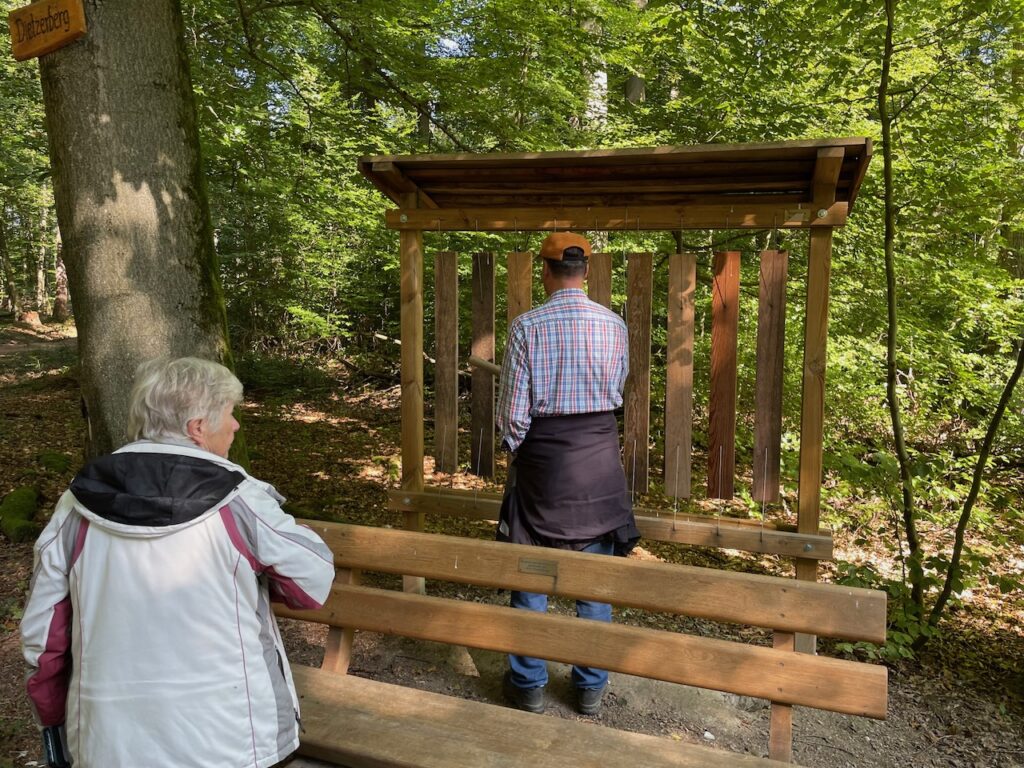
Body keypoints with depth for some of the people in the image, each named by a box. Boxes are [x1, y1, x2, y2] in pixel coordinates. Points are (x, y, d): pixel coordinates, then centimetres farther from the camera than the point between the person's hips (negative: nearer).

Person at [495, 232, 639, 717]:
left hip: (542, 459, -2)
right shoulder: (614, 325, -3)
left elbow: (513, 410, -10)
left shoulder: (526, 326, -11)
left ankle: (528, 686, 26)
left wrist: (514, 447, 9)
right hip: (599, 458, 2)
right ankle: (591, 687, 26)